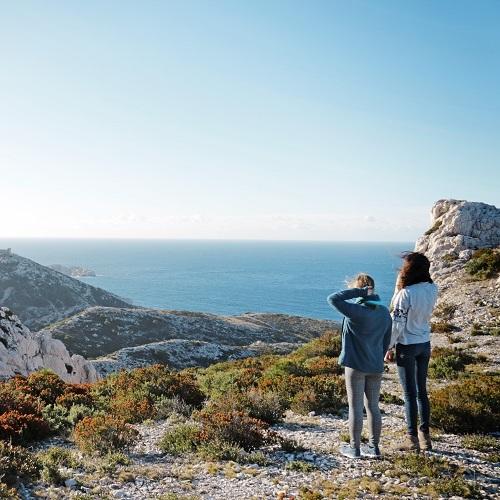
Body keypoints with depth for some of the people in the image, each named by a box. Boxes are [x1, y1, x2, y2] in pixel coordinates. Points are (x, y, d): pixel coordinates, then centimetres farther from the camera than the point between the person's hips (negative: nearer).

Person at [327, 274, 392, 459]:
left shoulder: (357, 311, -20)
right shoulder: (384, 312, 3)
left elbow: (333, 299, -22)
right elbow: (386, 341, 10)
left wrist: (358, 292, -17)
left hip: (356, 366, -6)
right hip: (376, 367, 6)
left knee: (355, 407, 5)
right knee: (373, 407, 15)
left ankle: (354, 448, 14)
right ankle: (374, 447, 22)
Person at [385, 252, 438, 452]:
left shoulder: (406, 293, -22)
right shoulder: (432, 289, -3)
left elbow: (397, 323, -17)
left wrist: (389, 348, -6)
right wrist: (400, 288, 2)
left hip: (407, 345, -6)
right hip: (425, 344, 6)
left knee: (410, 393, 3)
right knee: (421, 391, 16)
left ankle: (412, 438, 11)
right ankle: (425, 435, 23)